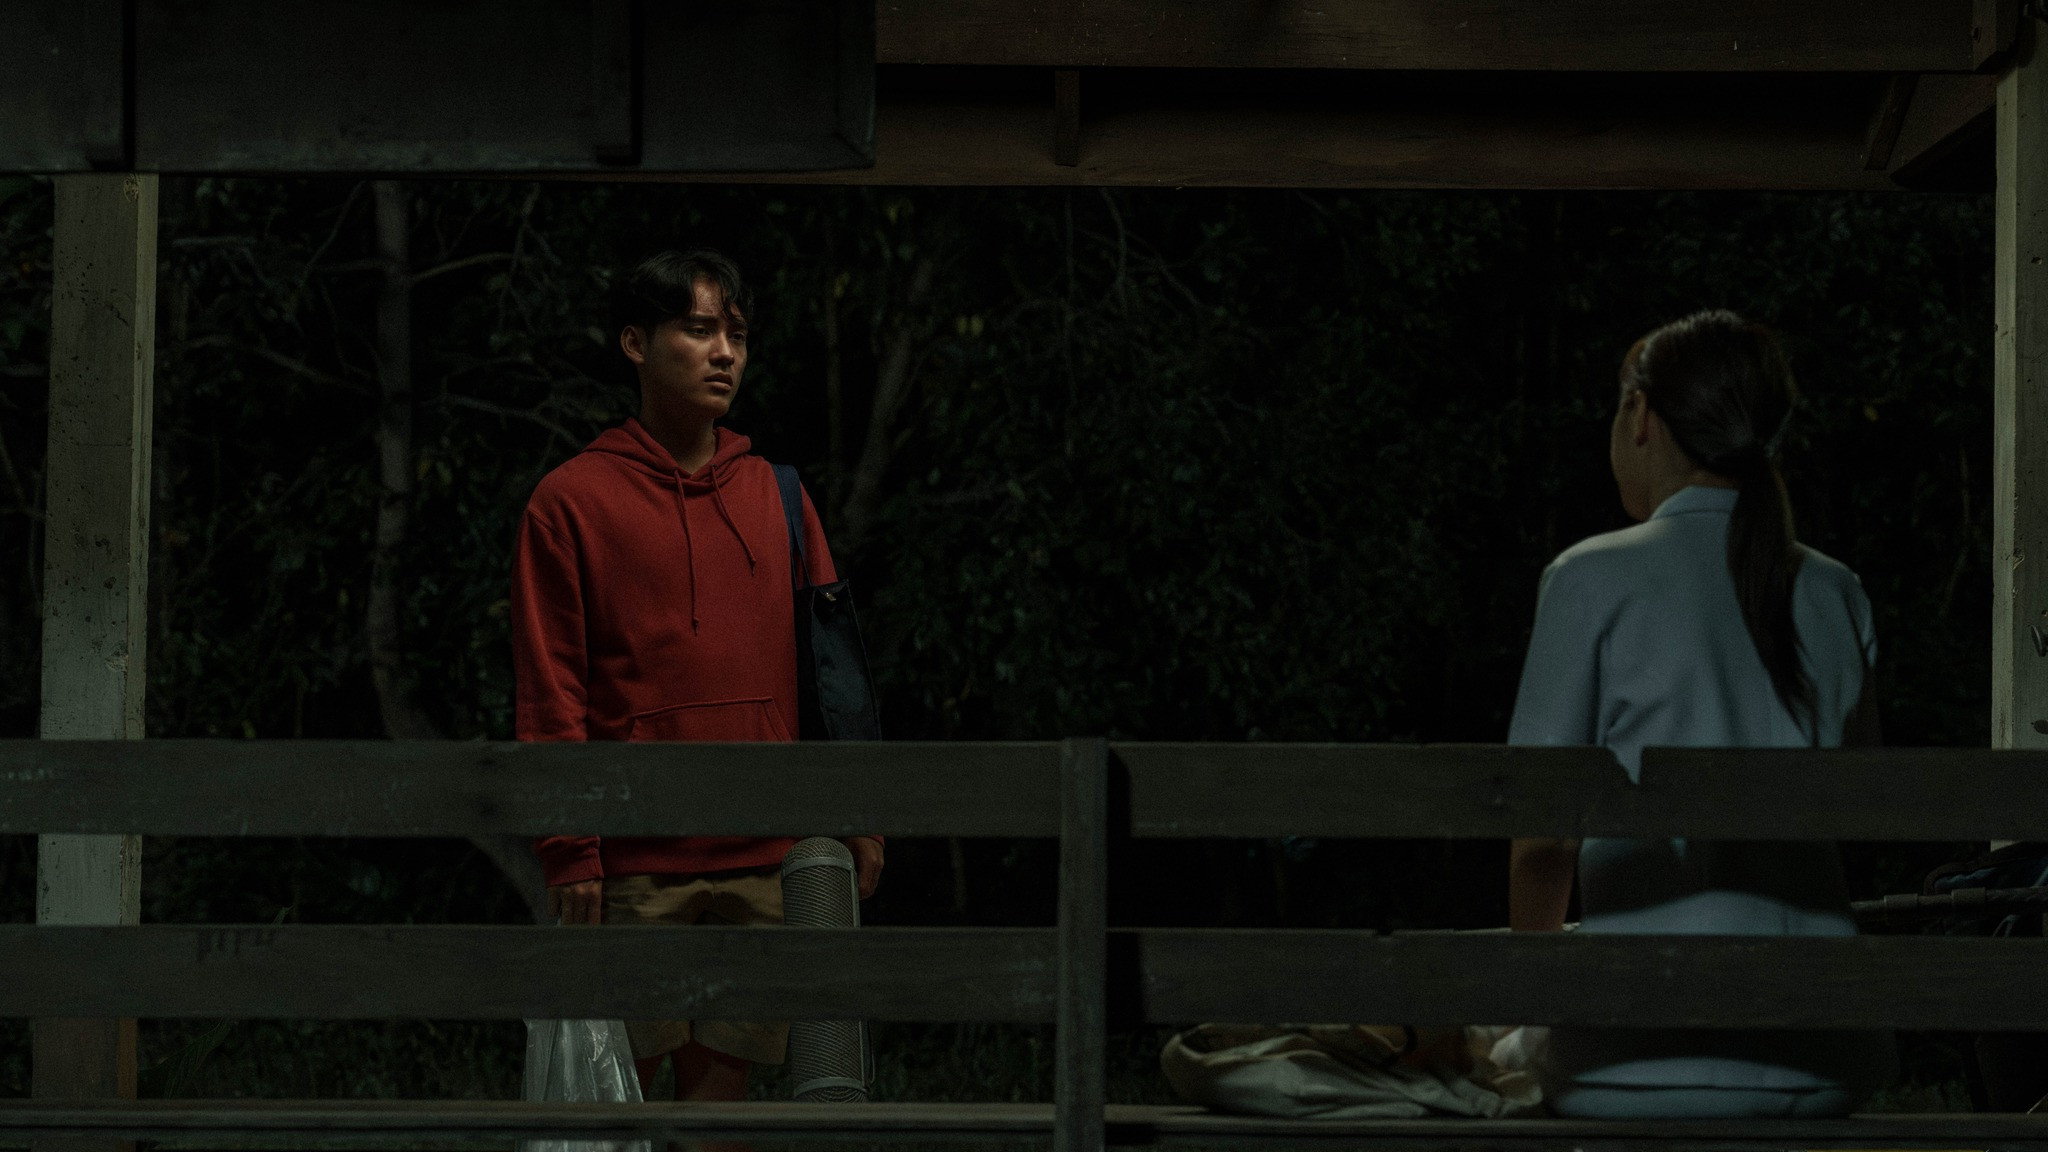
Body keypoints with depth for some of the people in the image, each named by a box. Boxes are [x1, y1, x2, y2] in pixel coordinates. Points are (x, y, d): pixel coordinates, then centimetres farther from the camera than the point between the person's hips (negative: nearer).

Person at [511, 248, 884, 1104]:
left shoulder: (775, 496, 14)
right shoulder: (573, 502, 0)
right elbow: (551, 694, -3)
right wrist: (569, 850, -9)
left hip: (765, 859, 4)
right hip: (634, 865, -4)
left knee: (724, 1069, 5)